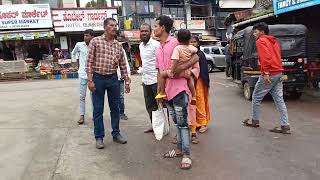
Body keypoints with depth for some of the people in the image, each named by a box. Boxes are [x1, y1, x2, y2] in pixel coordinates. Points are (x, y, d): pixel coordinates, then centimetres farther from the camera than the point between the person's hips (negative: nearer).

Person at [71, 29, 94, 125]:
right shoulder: (79, 45, 0)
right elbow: (73, 53, 19)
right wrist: (77, 62, 11)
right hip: (82, 73, 1)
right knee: (82, 96, 5)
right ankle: (82, 116, 14)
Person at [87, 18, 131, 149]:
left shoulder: (118, 45, 8)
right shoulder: (95, 41, -3)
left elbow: (123, 65, 11)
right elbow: (90, 62, -5)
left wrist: (127, 81, 7)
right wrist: (90, 80, -12)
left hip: (113, 78, 4)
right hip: (98, 78, -3)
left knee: (115, 108, 11)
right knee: (98, 109, 4)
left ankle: (116, 134, 25)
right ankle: (99, 137, 16)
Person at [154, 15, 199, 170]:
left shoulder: (176, 43, -7)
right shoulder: (158, 49, 15)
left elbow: (195, 57, -10)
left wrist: (181, 68, -22)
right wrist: (159, 91, 13)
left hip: (178, 88, -7)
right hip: (167, 90, 7)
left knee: (182, 122, -3)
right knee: (176, 121, 16)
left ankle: (186, 155, 6)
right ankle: (179, 149, 28)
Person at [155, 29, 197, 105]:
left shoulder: (177, 48, -16)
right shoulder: (191, 47, 1)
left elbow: (175, 61, -26)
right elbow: (196, 50, 24)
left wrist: (171, 71, -22)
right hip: (187, 72, 6)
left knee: (162, 74, 6)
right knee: (190, 78, 35)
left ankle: (162, 93, 6)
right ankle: (194, 96, 39)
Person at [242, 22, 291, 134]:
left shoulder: (261, 41, -6)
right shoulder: (273, 41, 21)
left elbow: (265, 57, -20)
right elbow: (277, 57, 20)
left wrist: (266, 72, -23)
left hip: (269, 74, -8)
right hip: (278, 73, 8)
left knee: (256, 97, 7)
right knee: (279, 99, 7)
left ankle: (255, 121, 20)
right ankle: (285, 126, 6)